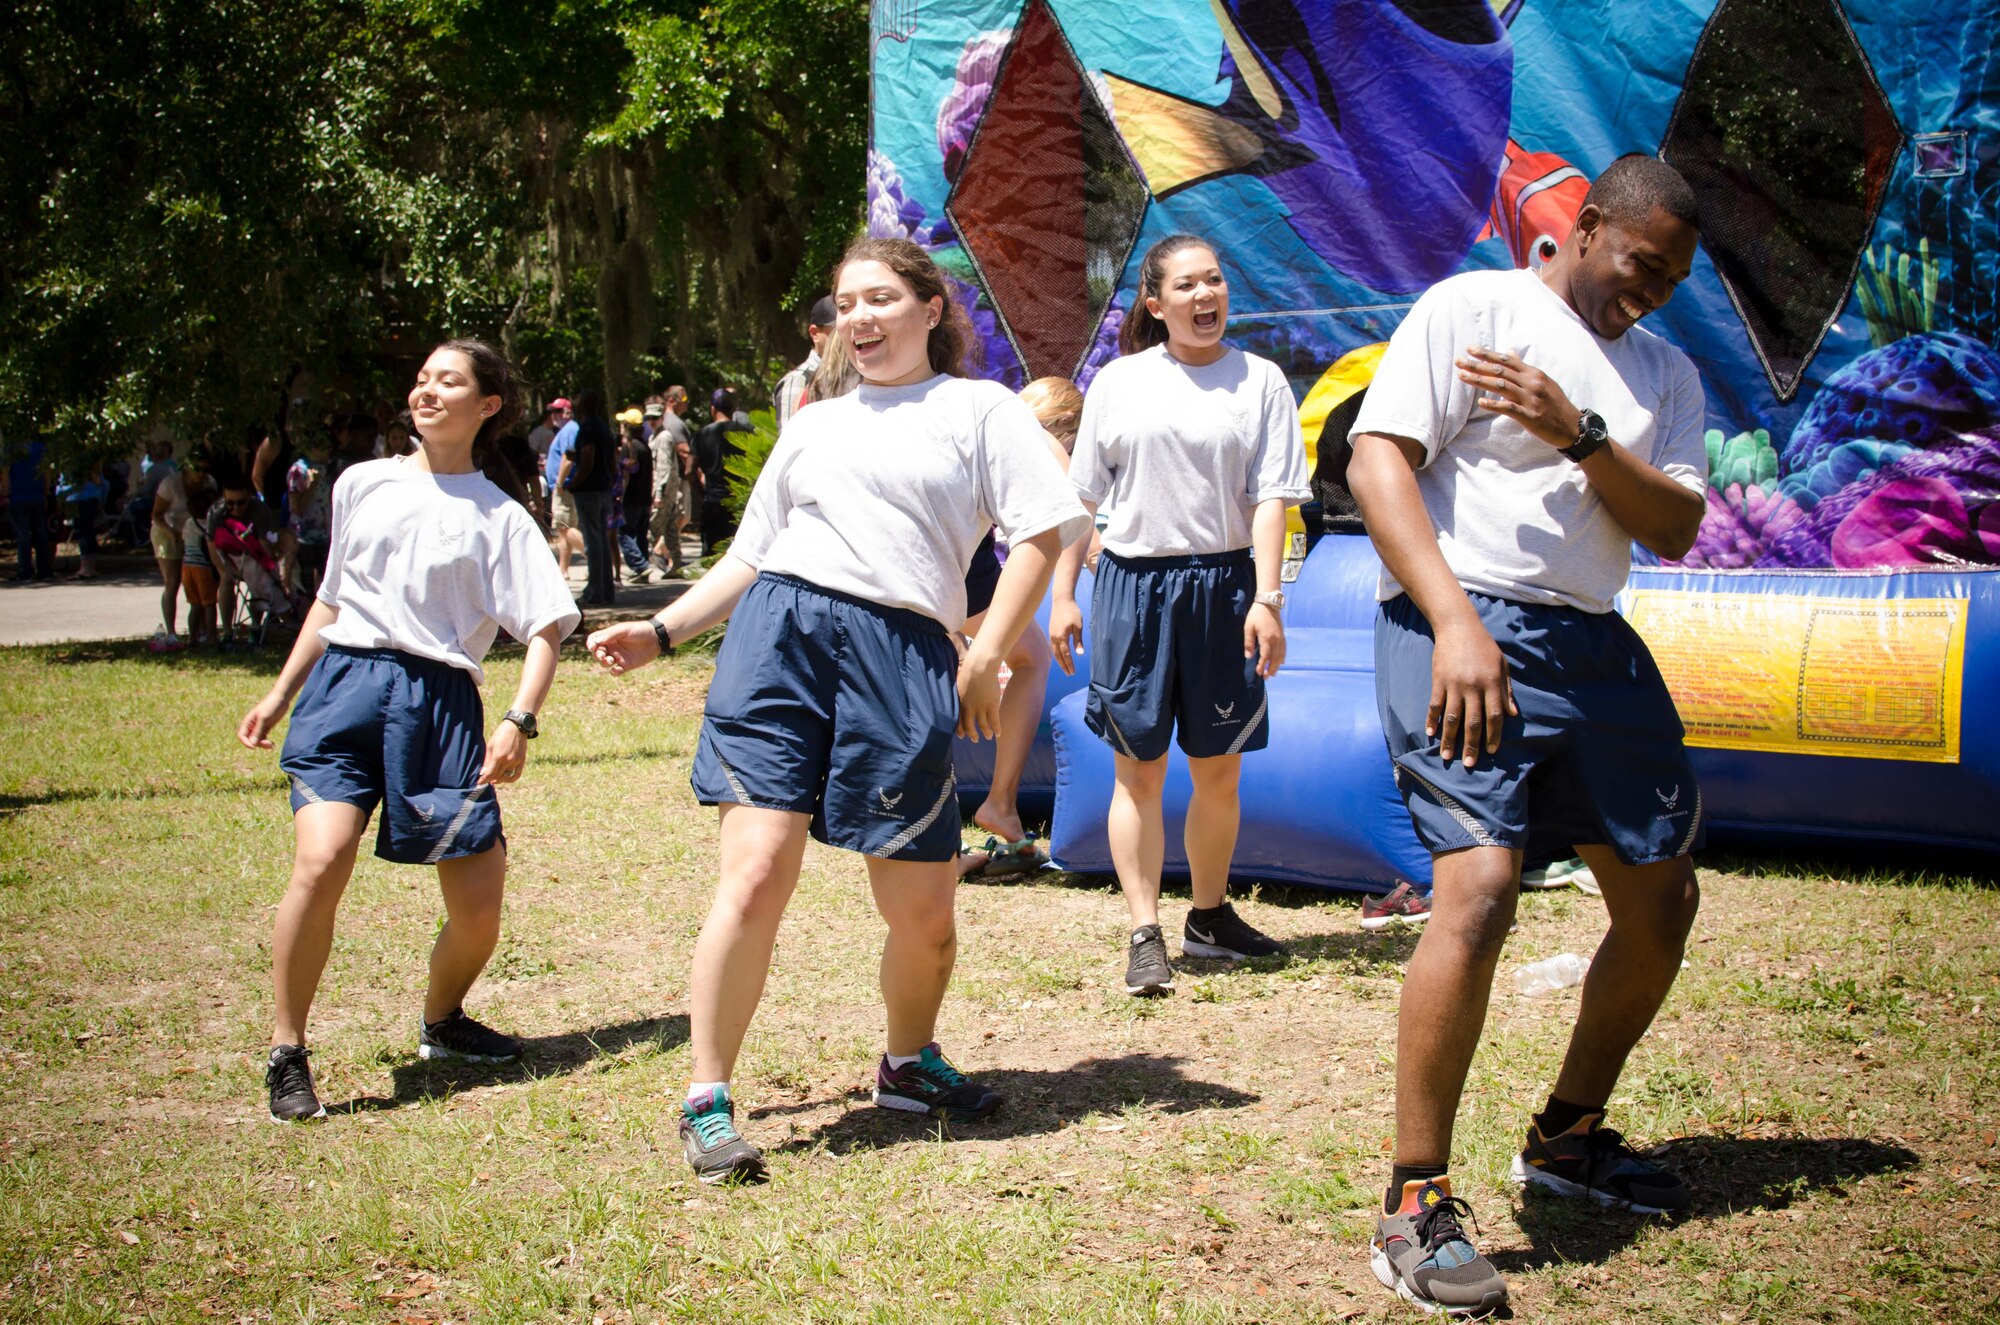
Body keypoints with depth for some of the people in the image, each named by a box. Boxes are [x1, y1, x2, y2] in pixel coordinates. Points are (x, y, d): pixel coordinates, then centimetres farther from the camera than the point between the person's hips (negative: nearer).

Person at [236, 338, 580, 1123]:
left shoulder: (500, 518, 10)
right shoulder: (362, 486, 17)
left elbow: (547, 628, 2)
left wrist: (519, 721, -12)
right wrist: (279, 695, 22)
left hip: (441, 703, 0)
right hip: (346, 683, 0)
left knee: (479, 902, -3)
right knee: (322, 860, -23)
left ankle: (441, 1022, 29)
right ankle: (287, 1056, -8)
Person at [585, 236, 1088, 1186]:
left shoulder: (978, 409, 12)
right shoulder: (815, 425, 23)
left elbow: (1042, 532, 3)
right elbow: (752, 554, 25)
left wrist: (983, 658, -4)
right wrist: (662, 630, 13)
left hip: (902, 655, -2)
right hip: (778, 636, 2)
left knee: (923, 909, 1)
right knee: (757, 875, -11)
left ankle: (909, 1065, 30)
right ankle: (707, 1101, -2)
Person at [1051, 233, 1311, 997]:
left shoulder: (1260, 382, 4)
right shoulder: (1119, 383, 6)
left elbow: (1270, 498, -2)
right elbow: (1081, 496, 8)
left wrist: (1266, 597, -11)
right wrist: (1063, 596, 4)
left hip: (1224, 583, 0)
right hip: (1133, 584, 0)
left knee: (1219, 768, 8)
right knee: (1139, 768, 0)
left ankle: (1210, 916, 26)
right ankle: (1145, 935, 4)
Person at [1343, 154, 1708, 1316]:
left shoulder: (1664, 373, 17)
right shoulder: (1473, 307, -1)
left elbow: (1674, 529, 5)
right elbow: (1377, 458, -11)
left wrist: (1578, 433, -13)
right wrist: (1454, 624, -21)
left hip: (1595, 642, 8)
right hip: (1462, 622, -7)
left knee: (1662, 897, 11)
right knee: (1480, 882, -23)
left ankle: (1570, 1137, 32)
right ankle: (1417, 1205, -14)